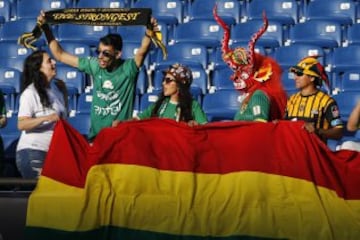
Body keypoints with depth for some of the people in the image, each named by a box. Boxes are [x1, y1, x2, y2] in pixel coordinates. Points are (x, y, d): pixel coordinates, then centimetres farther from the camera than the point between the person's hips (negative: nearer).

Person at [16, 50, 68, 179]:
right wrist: (46, 118, -32)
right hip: (33, 152, -7)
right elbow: (21, 124, -22)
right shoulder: (30, 93, -14)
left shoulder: (57, 87, 8)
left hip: (53, 151, 7)